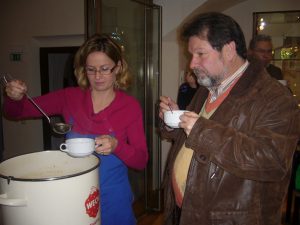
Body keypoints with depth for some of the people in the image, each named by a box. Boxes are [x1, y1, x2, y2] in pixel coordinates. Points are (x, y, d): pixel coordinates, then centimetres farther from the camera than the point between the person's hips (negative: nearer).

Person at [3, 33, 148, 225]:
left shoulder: (130, 105, -11)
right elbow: (17, 112, 3)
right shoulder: (70, 97, -5)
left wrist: (116, 146, -28)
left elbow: (141, 161, -10)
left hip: (112, 200, -1)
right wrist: (15, 97, -19)